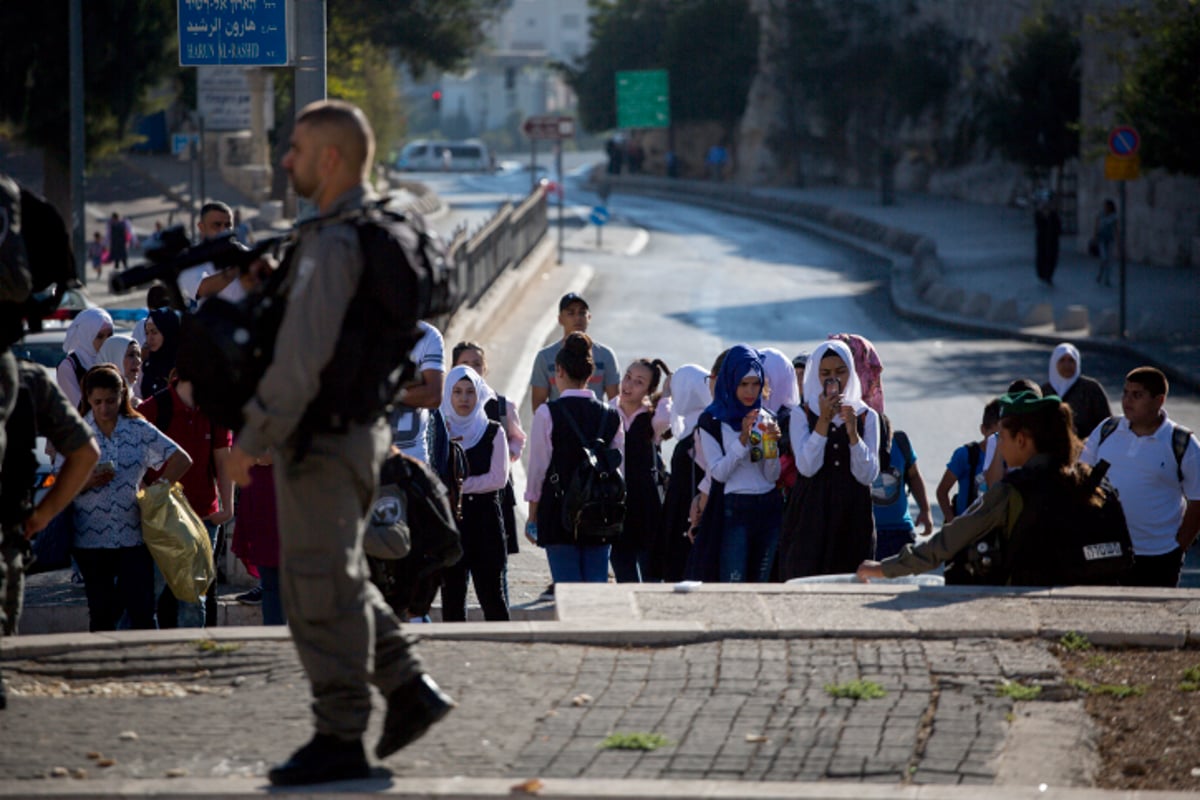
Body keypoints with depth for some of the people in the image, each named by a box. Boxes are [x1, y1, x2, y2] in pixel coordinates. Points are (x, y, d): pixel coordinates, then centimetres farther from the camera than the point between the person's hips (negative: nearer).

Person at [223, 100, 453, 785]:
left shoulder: (332, 243, -20)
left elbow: (303, 354, -25)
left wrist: (254, 438, -20)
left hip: (323, 439, -10)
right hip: (363, 427, 10)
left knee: (319, 586, -3)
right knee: (339, 577, 20)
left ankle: (340, 740, 3)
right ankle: (410, 689, 18)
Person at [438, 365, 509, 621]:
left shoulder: (493, 432, 4)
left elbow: (498, 478, -4)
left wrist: (459, 485, -9)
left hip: (485, 518, -1)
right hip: (449, 517, 1)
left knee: (491, 594, -3)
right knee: (451, 594, 2)